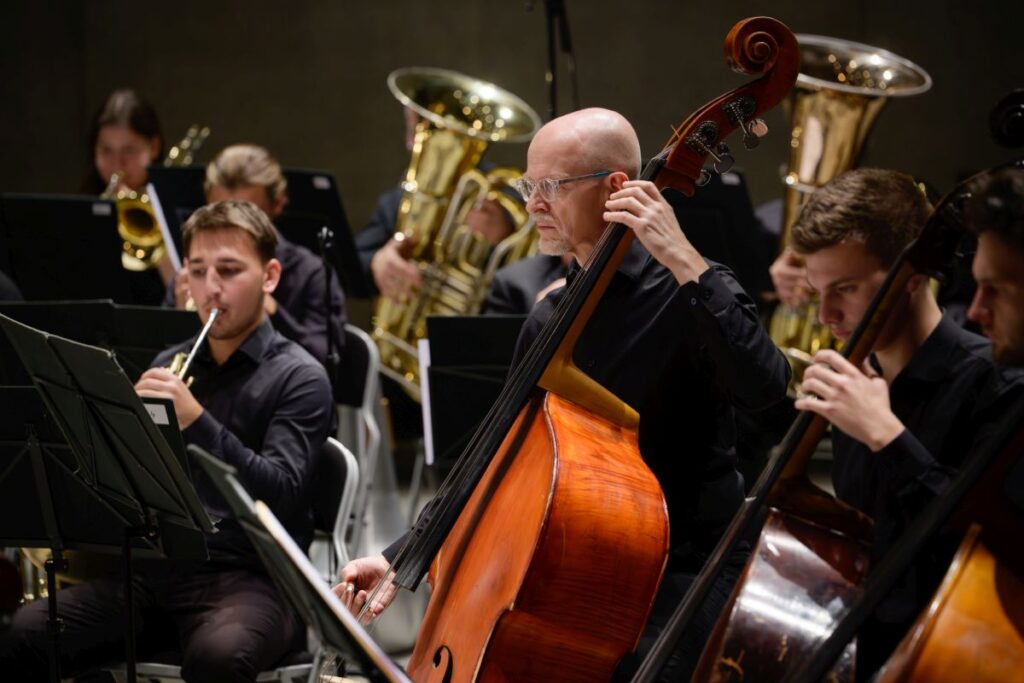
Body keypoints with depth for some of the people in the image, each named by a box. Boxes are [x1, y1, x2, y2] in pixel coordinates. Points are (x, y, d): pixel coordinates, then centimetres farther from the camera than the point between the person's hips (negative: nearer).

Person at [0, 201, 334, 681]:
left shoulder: (299, 379, -1)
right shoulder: (169, 367, 15)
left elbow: (280, 494, -14)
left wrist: (196, 421, -25)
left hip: (249, 575, -5)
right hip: (159, 564, 5)